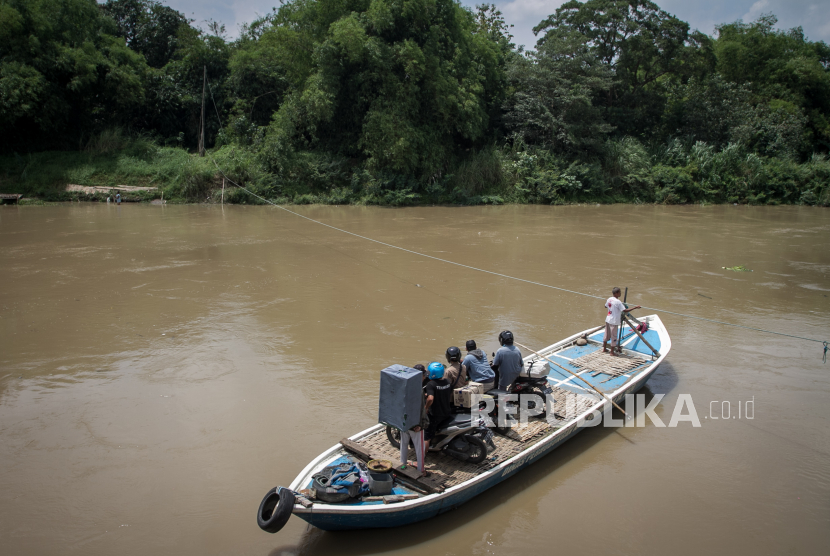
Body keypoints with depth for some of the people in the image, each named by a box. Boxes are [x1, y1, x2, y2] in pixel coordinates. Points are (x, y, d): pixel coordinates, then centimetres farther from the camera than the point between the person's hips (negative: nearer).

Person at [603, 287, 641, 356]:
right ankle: (612, 352, 11)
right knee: (614, 337, 3)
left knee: (607, 335, 18)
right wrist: (635, 307, -20)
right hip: (614, 322, -8)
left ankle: (604, 349, 29)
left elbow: (606, 306, 19)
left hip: (608, 320, 8)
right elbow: (625, 310, -23)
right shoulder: (618, 302, -20)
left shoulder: (609, 299, 3)